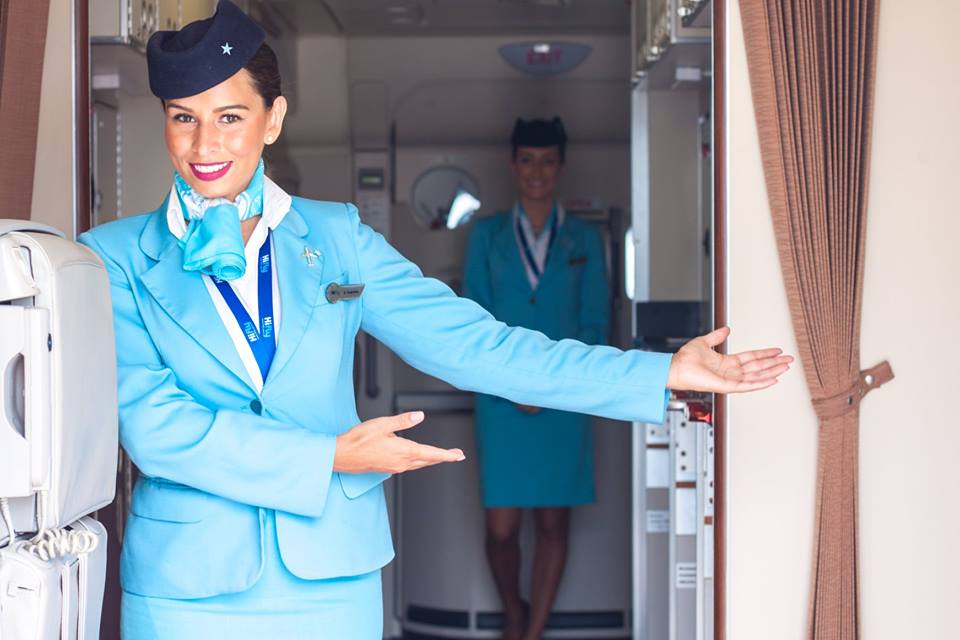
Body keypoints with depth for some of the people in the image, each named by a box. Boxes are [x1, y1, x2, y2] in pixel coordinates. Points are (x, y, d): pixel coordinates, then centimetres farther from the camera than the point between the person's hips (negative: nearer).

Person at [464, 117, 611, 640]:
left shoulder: (584, 239, 8)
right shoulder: (487, 234, 8)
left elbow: (595, 323, 4)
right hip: (501, 401, 0)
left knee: (553, 522, 4)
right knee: (501, 528, -1)